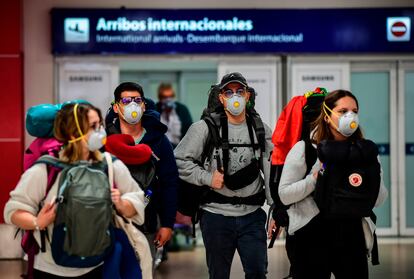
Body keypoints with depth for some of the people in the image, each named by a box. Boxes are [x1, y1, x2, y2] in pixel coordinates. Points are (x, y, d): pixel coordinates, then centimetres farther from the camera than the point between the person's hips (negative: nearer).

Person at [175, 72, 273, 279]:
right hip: (216, 214, -2)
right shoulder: (205, 128, -3)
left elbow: (272, 173, 6)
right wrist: (207, 178, -12)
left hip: (252, 216, 2)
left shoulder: (262, 130, 6)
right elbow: (179, 160, -3)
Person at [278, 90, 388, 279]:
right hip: (312, 237, -3)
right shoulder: (304, 149, -5)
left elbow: (379, 201, 5)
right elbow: (284, 195, -10)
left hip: (352, 236, 3)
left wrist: (373, 177, -13)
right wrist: (316, 177, -19)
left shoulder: (367, 152, 5)